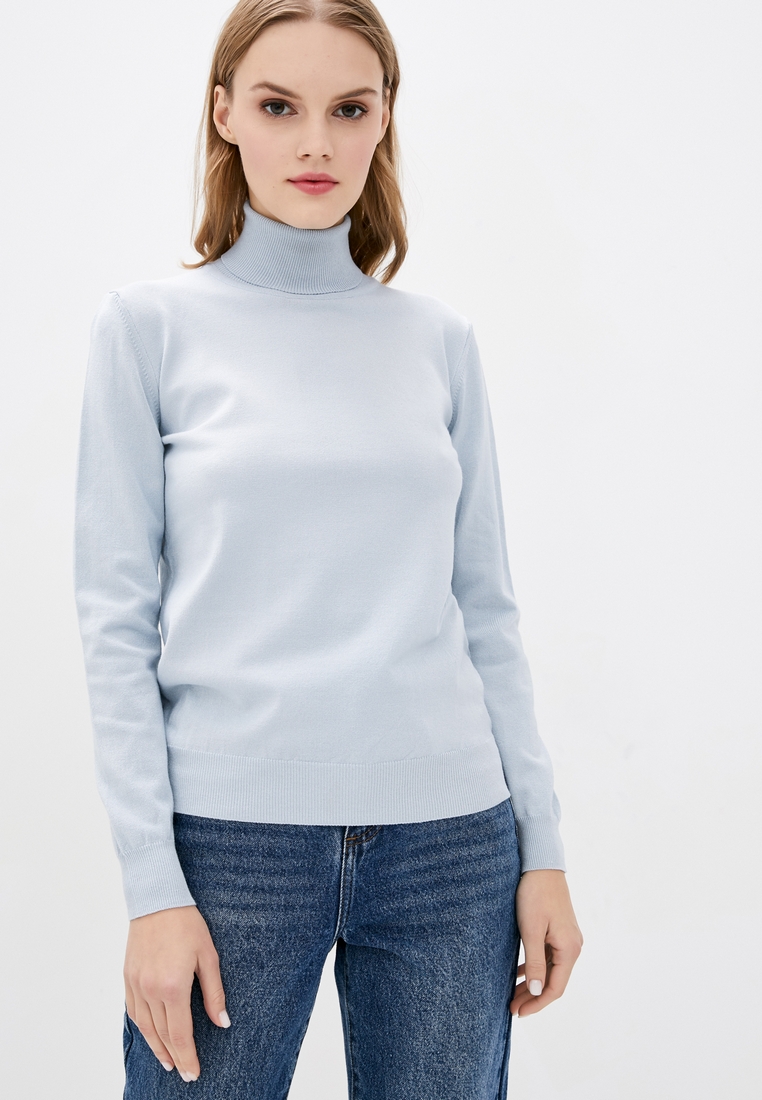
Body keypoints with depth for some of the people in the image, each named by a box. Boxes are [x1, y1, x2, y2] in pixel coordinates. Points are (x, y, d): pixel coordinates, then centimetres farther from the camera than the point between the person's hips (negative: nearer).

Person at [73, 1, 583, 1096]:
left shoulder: (439, 339, 8)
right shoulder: (151, 325, 1)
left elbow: (485, 607, 10)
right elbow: (117, 620, -3)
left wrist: (542, 847, 6)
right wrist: (153, 886, -8)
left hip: (451, 838, 3)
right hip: (233, 834, -2)